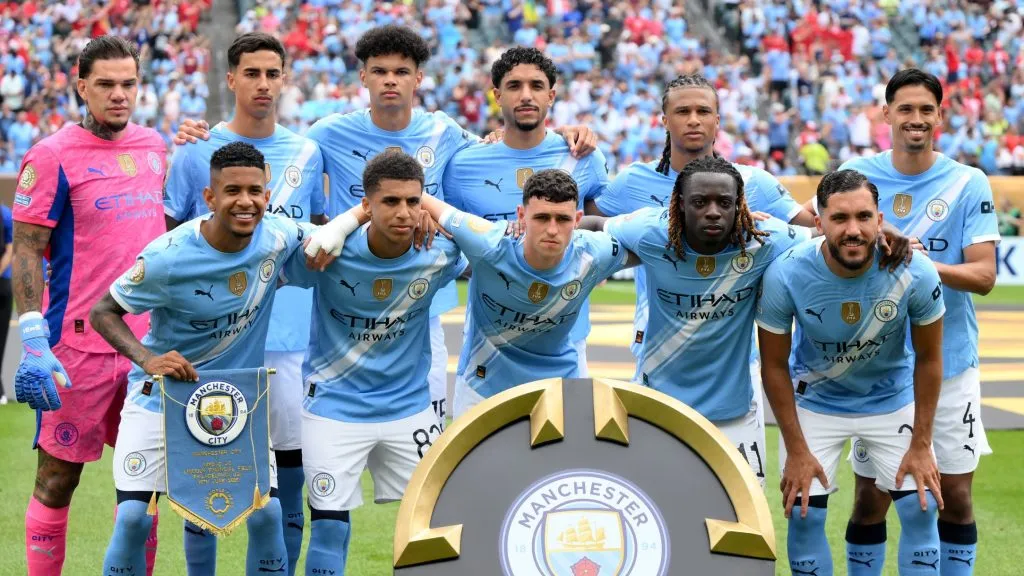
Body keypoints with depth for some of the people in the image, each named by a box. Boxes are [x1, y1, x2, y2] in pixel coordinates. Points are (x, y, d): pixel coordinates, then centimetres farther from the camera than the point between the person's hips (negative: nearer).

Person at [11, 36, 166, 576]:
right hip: (78, 346, -5)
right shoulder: (52, 156, -8)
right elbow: (26, 250, -9)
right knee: (57, 480, 1)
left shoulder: (154, 146, 10)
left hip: (147, 340, 5)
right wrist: (33, 340, -17)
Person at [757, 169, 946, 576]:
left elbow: (928, 358, -10)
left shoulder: (915, 274, -27)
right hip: (815, 402, 0)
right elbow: (774, 365, -13)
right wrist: (796, 450, -12)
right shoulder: (785, 276, -28)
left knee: (922, 507, -4)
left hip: (893, 400, 1)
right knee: (804, 514, -4)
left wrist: (921, 445, -8)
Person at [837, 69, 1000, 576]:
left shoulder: (968, 184, -3)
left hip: (949, 362, 0)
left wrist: (925, 266, -25)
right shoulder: (858, 173, 0)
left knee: (955, 495, 3)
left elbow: (984, 276, -9)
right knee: (871, 498, 5)